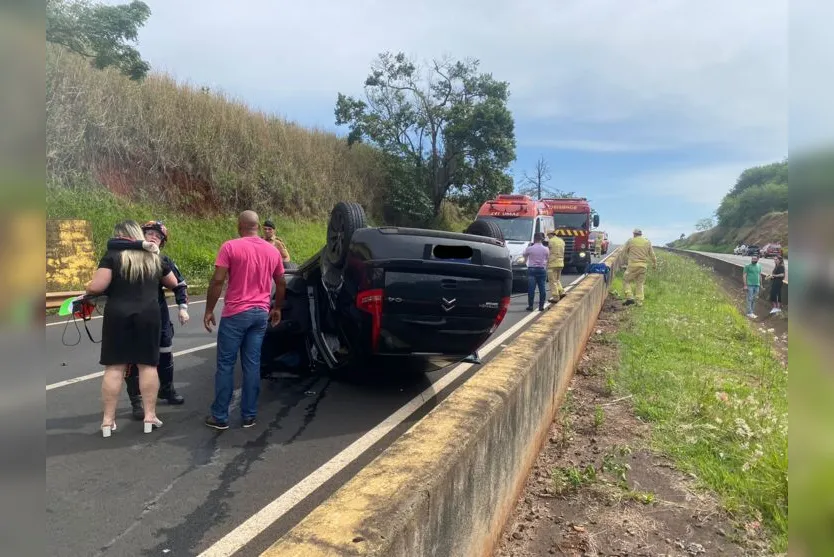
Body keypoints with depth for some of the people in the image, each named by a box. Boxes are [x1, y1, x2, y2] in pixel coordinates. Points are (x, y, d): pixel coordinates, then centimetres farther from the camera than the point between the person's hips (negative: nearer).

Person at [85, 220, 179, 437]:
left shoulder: (113, 255, -3)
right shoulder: (155, 258, 11)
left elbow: (96, 287, -10)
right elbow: (173, 284, 24)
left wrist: (87, 292, 11)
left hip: (118, 315, -2)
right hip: (148, 315, 2)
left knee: (114, 366, 4)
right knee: (148, 364, 7)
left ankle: (108, 420, 9)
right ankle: (150, 416, 9)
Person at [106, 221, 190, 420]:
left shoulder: (164, 260, 1)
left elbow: (180, 284, 4)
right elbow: (111, 244, -27)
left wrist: (182, 307, -8)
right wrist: (142, 245, -36)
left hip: (159, 314, 4)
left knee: (165, 354, 15)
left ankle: (167, 390, 37)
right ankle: (136, 402, 15)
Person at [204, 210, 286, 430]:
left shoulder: (230, 247, -7)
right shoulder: (272, 251, 8)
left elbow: (217, 281, -12)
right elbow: (281, 284, 15)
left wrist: (209, 310, -4)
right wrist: (277, 308, 27)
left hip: (236, 313, -4)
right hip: (260, 313, 5)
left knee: (225, 365, 4)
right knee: (252, 365, 9)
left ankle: (220, 417, 10)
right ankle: (249, 416, 14)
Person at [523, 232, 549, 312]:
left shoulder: (530, 248, -6)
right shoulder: (546, 249, -1)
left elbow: (525, 255, 12)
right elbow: (547, 258, 13)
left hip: (531, 269, -1)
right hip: (542, 269, 1)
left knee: (531, 288, 0)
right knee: (542, 288, 4)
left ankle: (530, 306, 1)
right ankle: (541, 306, 4)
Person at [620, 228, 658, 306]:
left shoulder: (630, 241, 0)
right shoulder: (647, 242, 9)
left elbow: (624, 252, 7)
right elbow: (652, 254, 13)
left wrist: (626, 261, 23)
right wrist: (655, 263, 24)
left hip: (633, 265, -4)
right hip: (644, 265, 4)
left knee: (626, 280, 9)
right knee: (640, 283, 11)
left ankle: (629, 297, -5)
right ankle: (639, 301, 11)